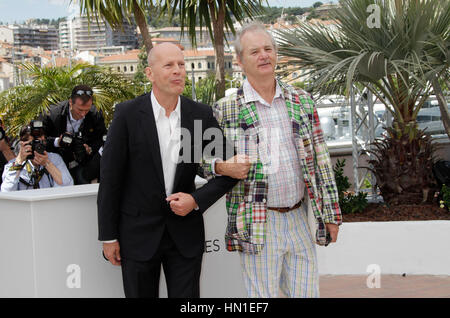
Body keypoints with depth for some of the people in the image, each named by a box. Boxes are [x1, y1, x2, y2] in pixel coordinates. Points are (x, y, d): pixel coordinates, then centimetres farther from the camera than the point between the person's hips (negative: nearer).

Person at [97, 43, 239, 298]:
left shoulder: (202, 114, -2)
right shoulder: (128, 114, -9)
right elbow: (110, 177, -5)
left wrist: (197, 200, -10)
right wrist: (108, 236, -4)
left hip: (185, 235, 2)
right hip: (138, 235, -2)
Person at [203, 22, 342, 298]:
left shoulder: (302, 102, 8)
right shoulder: (225, 110, -2)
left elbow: (320, 160, 9)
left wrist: (331, 213, 7)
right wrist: (222, 167, -17)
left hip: (299, 219, 3)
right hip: (257, 224, -3)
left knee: (307, 292, 11)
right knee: (262, 296, 2)